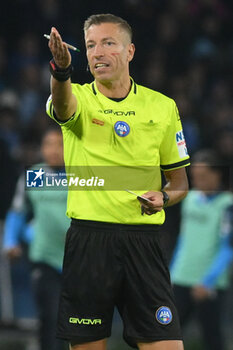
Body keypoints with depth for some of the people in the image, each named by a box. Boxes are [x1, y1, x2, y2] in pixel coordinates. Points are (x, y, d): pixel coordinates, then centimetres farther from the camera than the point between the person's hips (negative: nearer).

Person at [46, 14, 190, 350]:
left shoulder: (163, 106, 9)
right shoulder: (78, 99, 3)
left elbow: (179, 180, 16)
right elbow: (62, 104, -24)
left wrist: (163, 197, -7)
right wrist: (61, 71, -47)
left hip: (143, 241, 1)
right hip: (87, 238, -1)